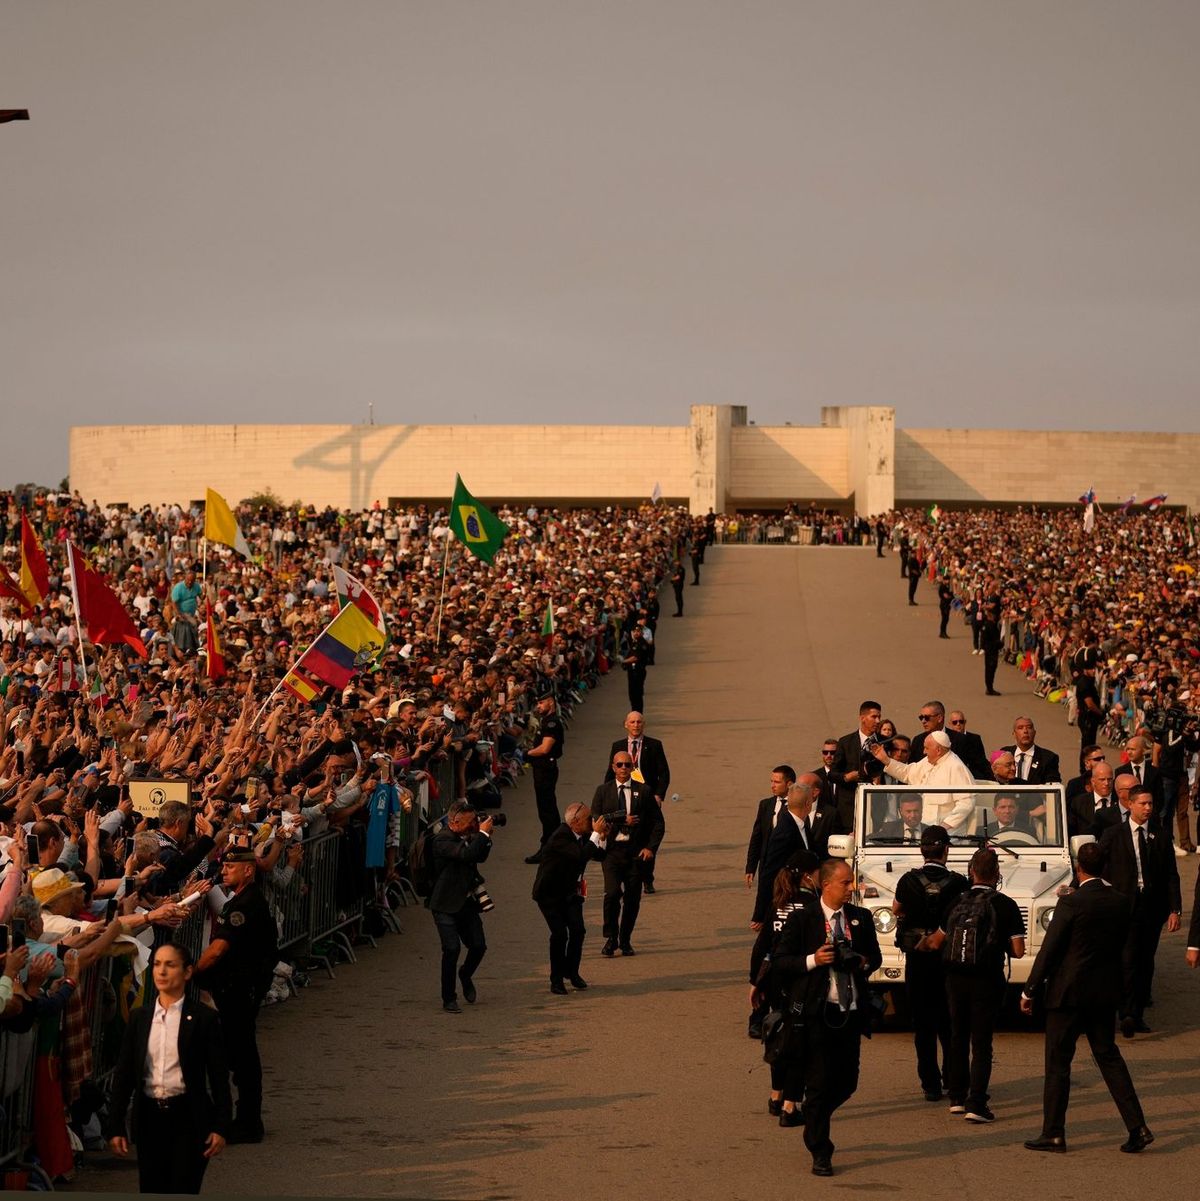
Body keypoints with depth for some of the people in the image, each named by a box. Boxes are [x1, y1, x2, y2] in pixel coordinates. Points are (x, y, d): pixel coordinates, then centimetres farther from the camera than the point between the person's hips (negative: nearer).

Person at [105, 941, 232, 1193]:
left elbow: (219, 1077, -2)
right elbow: (124, 1074, 9)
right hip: (150, 1117, 4)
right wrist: (115, 1126, 4)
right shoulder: (139, 1017, 8)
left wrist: (221, 1127, -7)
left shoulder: (203, 1018, -3)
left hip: (188, 1118, -4)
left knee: (183, 1191, -7)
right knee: (152, 1191, 5)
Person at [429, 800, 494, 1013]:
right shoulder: (442, 840, -19)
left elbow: (480, 857, 18)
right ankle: (449, 999, 1)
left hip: (467, 902, 7)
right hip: (446, 905, -7)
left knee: (478, 946, 4)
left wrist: (485, 837, 2)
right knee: (452, 949, -13)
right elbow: (467, 854, -33)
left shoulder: (466, 836, 6)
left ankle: (466, 975, 37)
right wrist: (482, 833, -22)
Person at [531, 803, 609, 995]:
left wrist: (603, 837, -9)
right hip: (549, 893, -7)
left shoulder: (583, 835, -1)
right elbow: (582, 856, -38)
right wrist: (596, 833, -31)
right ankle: (556, 979, 3)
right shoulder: (560, 838, -26)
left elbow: (599, 856, 8)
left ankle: (572, 971, 15)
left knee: (577, 930, -5)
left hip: (570, 891, 7)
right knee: (560, 933, -14)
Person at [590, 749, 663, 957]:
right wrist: (622, 820, -11)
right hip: (612, 851, -1)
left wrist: (651, 847, -3)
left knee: (633, 898, 1)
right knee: (612, 893, -17)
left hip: (635, 852, 1)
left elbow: (657, 822, 9)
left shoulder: (643, 791, 7)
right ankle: (610, 939, -3)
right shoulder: (603, 791, 7)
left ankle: (625, 940, 18)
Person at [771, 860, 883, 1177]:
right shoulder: (802, 920, -5)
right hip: (817, 1014, -5)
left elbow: (875, 956, 20)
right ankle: (820, 1153, 5)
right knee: (819, 1084, -4)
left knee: (847, 1082, 10)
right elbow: (779, 961, -5)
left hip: (852, 1014, 5)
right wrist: (813, 961, -19)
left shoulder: (861, 919, 9)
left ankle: (815, 1119, 38)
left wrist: (865, 963, -3)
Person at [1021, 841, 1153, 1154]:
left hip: (1068, 993, -6)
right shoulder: (1120, 902, 1)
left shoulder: (1070, 904, -16)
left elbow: (1049, 950, -13)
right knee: (1108, 1056, 14)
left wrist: (1029, 991, -4)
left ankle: (1053, 1134, 8)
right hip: (1106, 993, 6)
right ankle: (1137, 1128, 7)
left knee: (1058, 1063, 4)